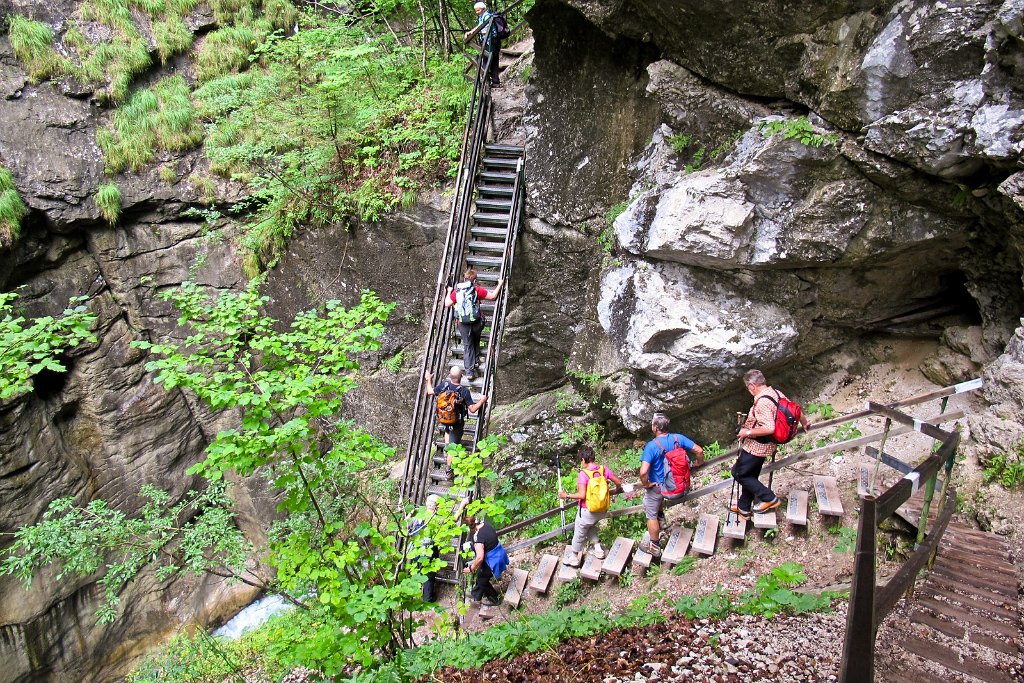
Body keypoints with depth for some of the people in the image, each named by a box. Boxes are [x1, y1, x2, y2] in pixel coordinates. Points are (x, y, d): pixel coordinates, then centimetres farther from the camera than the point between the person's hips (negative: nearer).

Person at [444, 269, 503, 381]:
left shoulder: (456, 291, -2)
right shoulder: (477, 290, -10)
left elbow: (446, 304, 6)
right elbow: (493, 296, -5)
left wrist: (449, 292, 23)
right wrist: (499, 284, 9)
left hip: (463, 324, 2)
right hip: (476, 322, -1)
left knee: (467, 346, 12)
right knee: (476, 339, 30)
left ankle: (469, 371, 7)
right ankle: (476, 358, 36)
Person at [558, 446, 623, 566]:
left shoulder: (583, 474, -22)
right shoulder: (604, 469, -7)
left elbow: (581, 495, -29)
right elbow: (618, 483, 0)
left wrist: (566, 495, -16)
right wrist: (614, 491, 20)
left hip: (587, 511, -5)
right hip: (602, 510, 5)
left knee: (579, 534, 17)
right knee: (591, 526, 34)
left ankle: (575, 558, 35)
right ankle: (598, 549, 28)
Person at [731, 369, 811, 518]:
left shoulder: (762, 402, -29)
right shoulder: (776, 393, -2)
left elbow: (769, 428, -37)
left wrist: (748, 432, -24)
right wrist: (804, 422, 31)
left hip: (756, 446, -10)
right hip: (768, 445, 10)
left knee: (738, 473, 4)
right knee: (751, 475, 20)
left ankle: (769, 499, 8)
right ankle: (743, 508, 33)